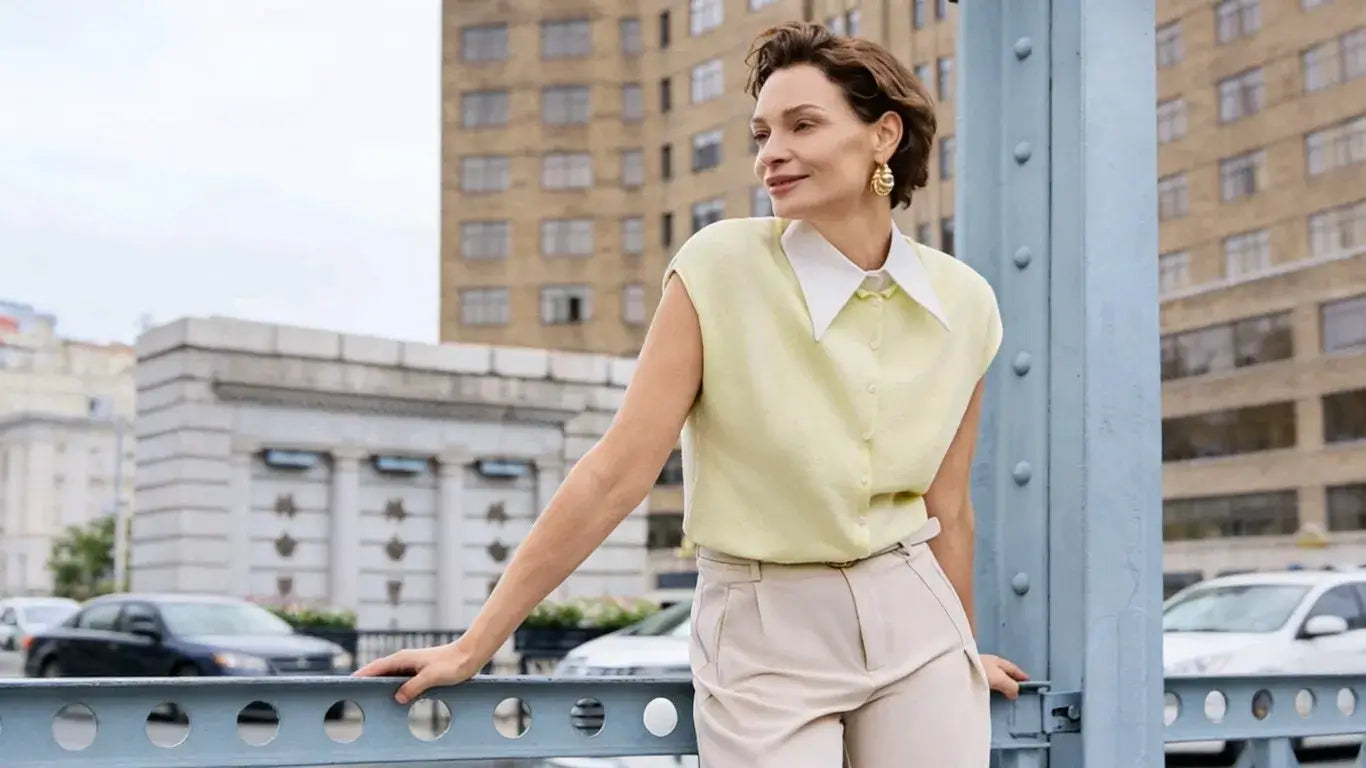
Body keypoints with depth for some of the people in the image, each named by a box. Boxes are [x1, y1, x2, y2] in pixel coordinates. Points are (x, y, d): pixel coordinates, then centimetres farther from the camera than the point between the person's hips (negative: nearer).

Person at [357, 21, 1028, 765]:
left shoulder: (963, 302, -2)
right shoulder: (720, 266, -11)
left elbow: (946, 507, 10)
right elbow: (614, 475, -12)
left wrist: (965, 652, 21)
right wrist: (474, 645, -14)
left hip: (913, 623, 3)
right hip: (764, 636, -3)